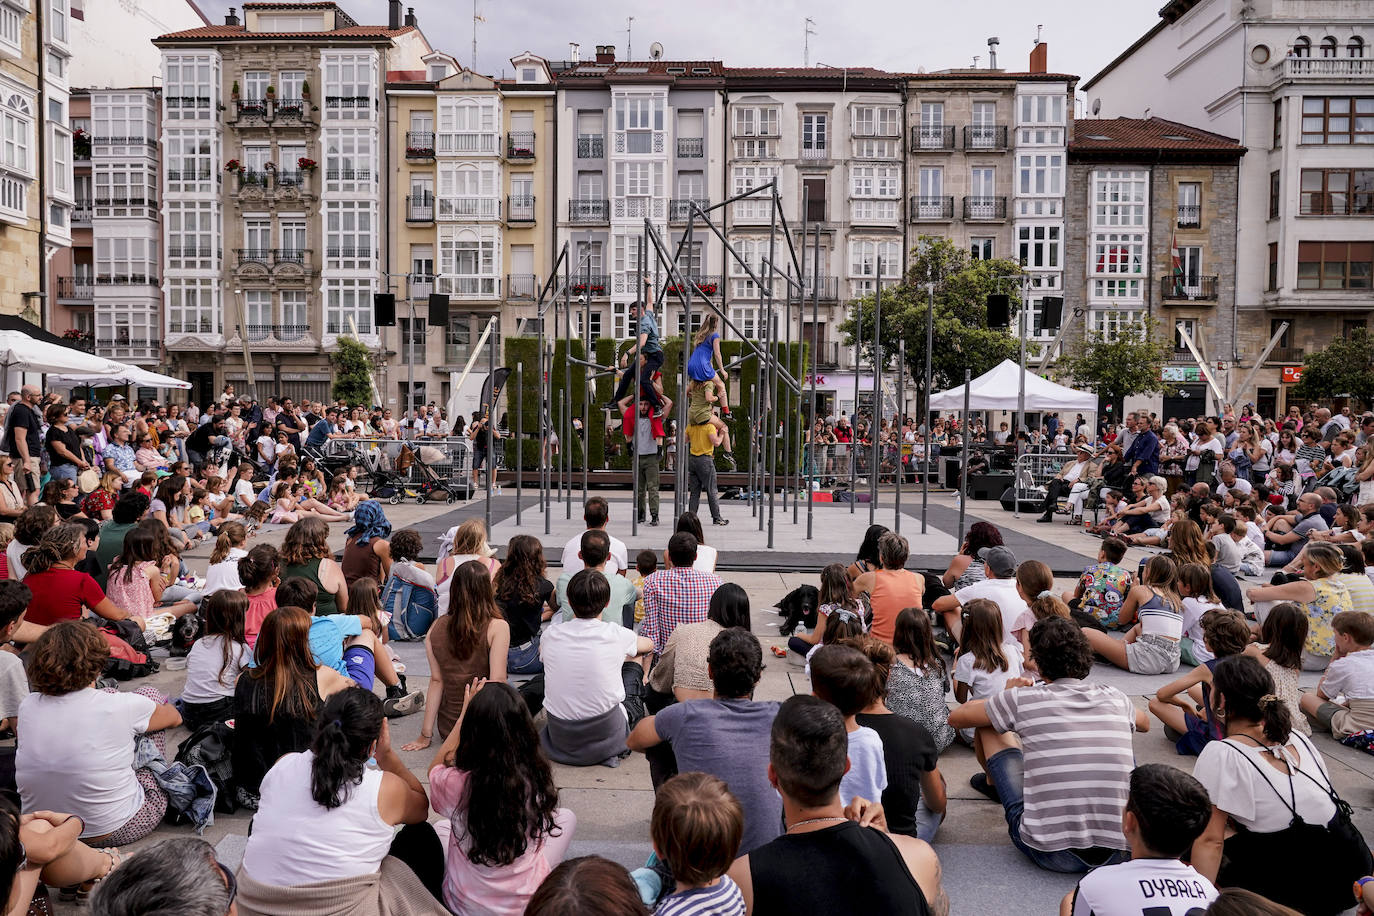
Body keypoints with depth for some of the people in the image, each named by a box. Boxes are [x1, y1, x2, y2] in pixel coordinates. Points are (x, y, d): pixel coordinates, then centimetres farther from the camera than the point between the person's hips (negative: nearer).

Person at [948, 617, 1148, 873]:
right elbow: (1145, 722, 30)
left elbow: (956, 718, 8)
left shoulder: (1022, 699, -7)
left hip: (1050, 853, -3)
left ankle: (993, 782, 44)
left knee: (990, 726, 13)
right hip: (1118, 853, 3)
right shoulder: (1115, 698, 3)